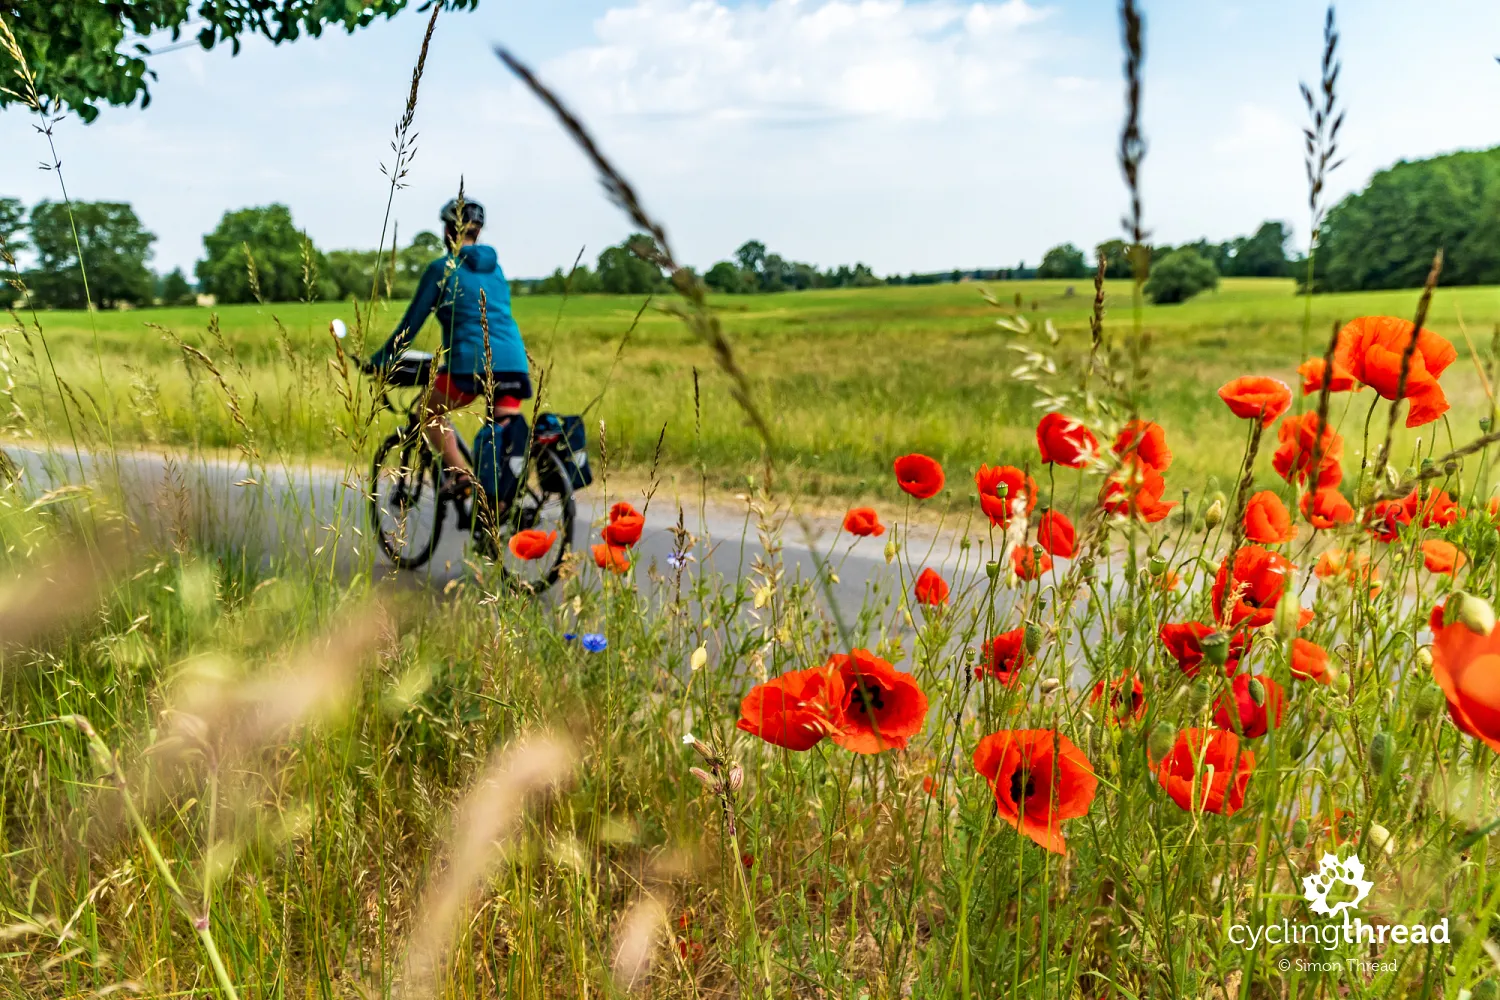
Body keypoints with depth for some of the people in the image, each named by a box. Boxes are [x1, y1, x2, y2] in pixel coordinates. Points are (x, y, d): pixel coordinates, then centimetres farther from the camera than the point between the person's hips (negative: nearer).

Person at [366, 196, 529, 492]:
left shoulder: (442, 269, 4)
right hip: (513, 362, 5)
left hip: (471, 361, -5)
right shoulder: (495, 266, 21)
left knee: (430, 413, 17)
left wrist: (381, 359, 16)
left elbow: (412, 321, 5)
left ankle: (459, 472, -1)